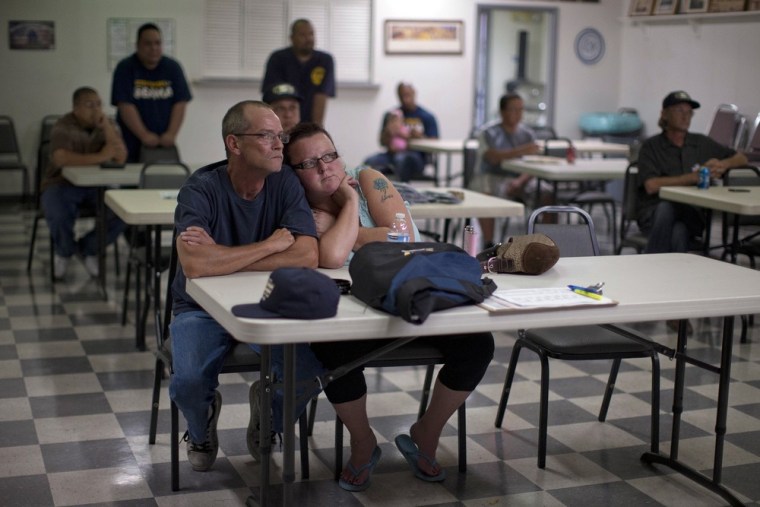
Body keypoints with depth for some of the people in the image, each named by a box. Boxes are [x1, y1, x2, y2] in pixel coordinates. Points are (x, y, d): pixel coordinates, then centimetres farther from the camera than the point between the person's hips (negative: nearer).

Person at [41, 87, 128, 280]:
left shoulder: (108, 125, 2)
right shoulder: (64, 127, -13)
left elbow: (121, 158, -12)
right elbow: (61, 158, -32)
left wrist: (106, 126, -20)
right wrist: (99, 157, -29)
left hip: (96, 186, 4)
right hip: (62, 184, -4)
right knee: (58, 215, -35)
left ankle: (88, 248, 6)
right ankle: (64, 251, 2)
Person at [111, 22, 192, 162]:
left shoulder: (172, 67, 7)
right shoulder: (125, 68, -1)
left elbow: (180, 103, 2)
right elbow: (125, 105, -10)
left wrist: (172, 134, -11)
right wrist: (144, 135, -18)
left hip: (165, 145, 2)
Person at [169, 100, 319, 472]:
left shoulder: (285, 184, -8)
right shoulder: (201, 190, -17)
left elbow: (307, 256, -22)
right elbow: (194, 264, -34)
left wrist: (221, 257, -26)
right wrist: (270, 245, -23)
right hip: (203, 309, -2)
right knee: (189, 382, -28)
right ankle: (202, 429, 13)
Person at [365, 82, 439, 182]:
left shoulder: (427, 117, 8)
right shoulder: (391, 115, 16)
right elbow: (382, 142, 12)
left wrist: (419, 137, -17)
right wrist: (388, 132, -9)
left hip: (415, 156, -3)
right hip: (392, 153, 3)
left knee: (402, 159, -40)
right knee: (370, 162, -29)